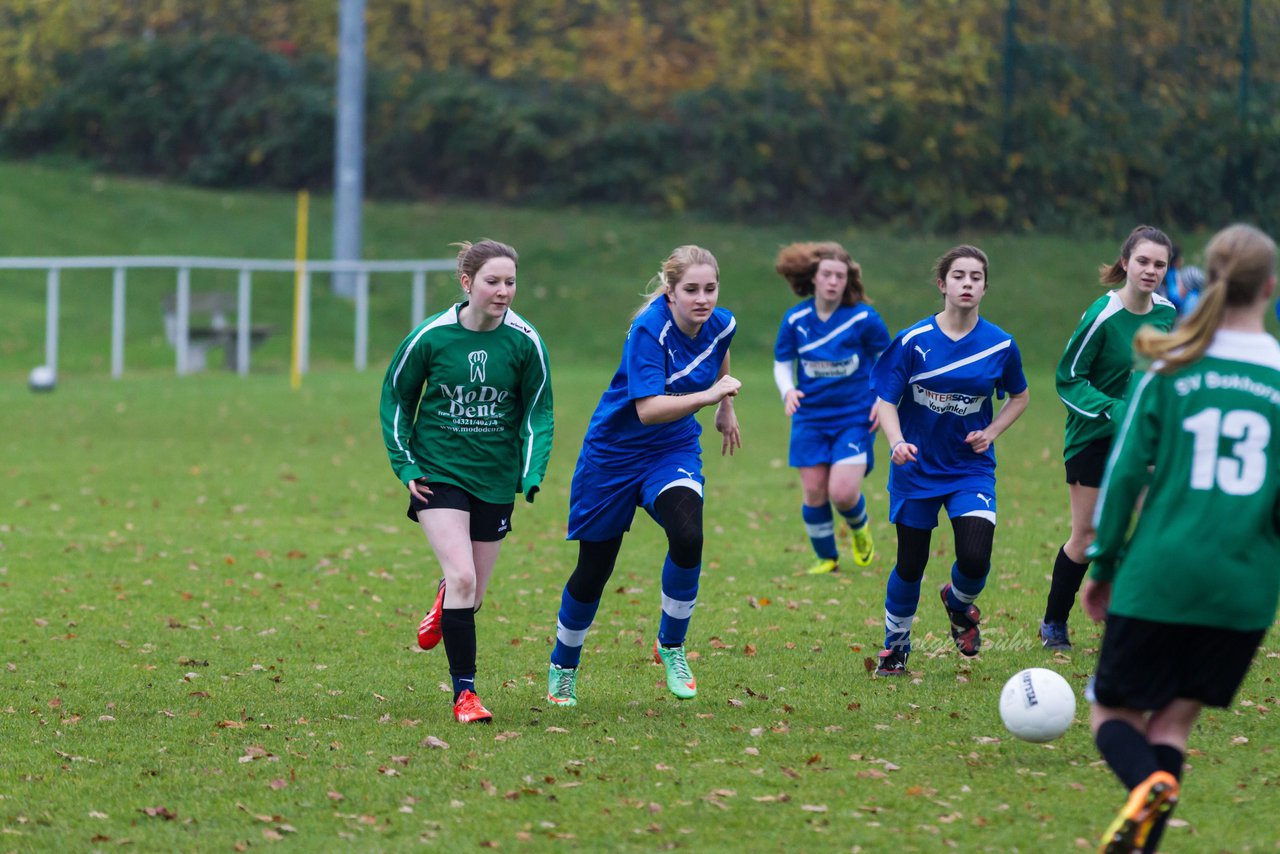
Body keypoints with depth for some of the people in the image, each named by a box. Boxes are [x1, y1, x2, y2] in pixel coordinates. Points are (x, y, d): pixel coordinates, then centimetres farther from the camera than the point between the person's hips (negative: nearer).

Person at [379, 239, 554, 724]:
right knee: (462, 577, -19)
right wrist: (405, 465, -3)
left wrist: (532, 476, -9)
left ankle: (443, 606, 49)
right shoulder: (430, 337, -10)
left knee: (472, 591, 10)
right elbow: (394, 398, 4)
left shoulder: (525, 342, -6)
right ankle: (464, 693, -10)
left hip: (495, 479, 3)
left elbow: (537, 411, 4)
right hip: (438, 473, -2)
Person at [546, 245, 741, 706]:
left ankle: (671, 646, -3)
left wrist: (726, 409, 27)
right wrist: (711, 395, -41)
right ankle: (562, 667, 31)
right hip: (615, 454, -4)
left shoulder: (720, 325, -9)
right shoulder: (649, 331, -27)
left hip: (675, 450, 4)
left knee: (688, 536, -25)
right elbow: (649, 409, -37)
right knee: (593, 569, 6)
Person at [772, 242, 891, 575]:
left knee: (843, 493, -14)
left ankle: (860, 529, 21)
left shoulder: (864, 318, -10)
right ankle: (826, 558, 22)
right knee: (814, 494, 0)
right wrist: (788, 391, -11)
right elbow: (782, 362, 9)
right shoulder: (795, 319, -4)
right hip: (810, 417, 3)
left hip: (855, 418, -3)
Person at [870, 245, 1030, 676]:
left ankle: (959, 604, 21)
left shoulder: (1000, 345, -5)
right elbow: (886, 401, -9)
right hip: (917, 468, -1)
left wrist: (991, 433, -4)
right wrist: (897, 442, -28)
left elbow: (1019, 397, 13)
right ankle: (895, 646, 29)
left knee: (975, 559, -16)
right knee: (910, 565, 5)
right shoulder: (913, 341, -10)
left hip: (971, 468, 1)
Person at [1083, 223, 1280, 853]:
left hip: (1159, 577, -1)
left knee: (1113, 711, 11)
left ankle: (1148, 784, -21)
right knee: (1172, 721, 15)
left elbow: (1124, 474, -2)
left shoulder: (1171, 370, -2)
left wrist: (1101, 566, 9)